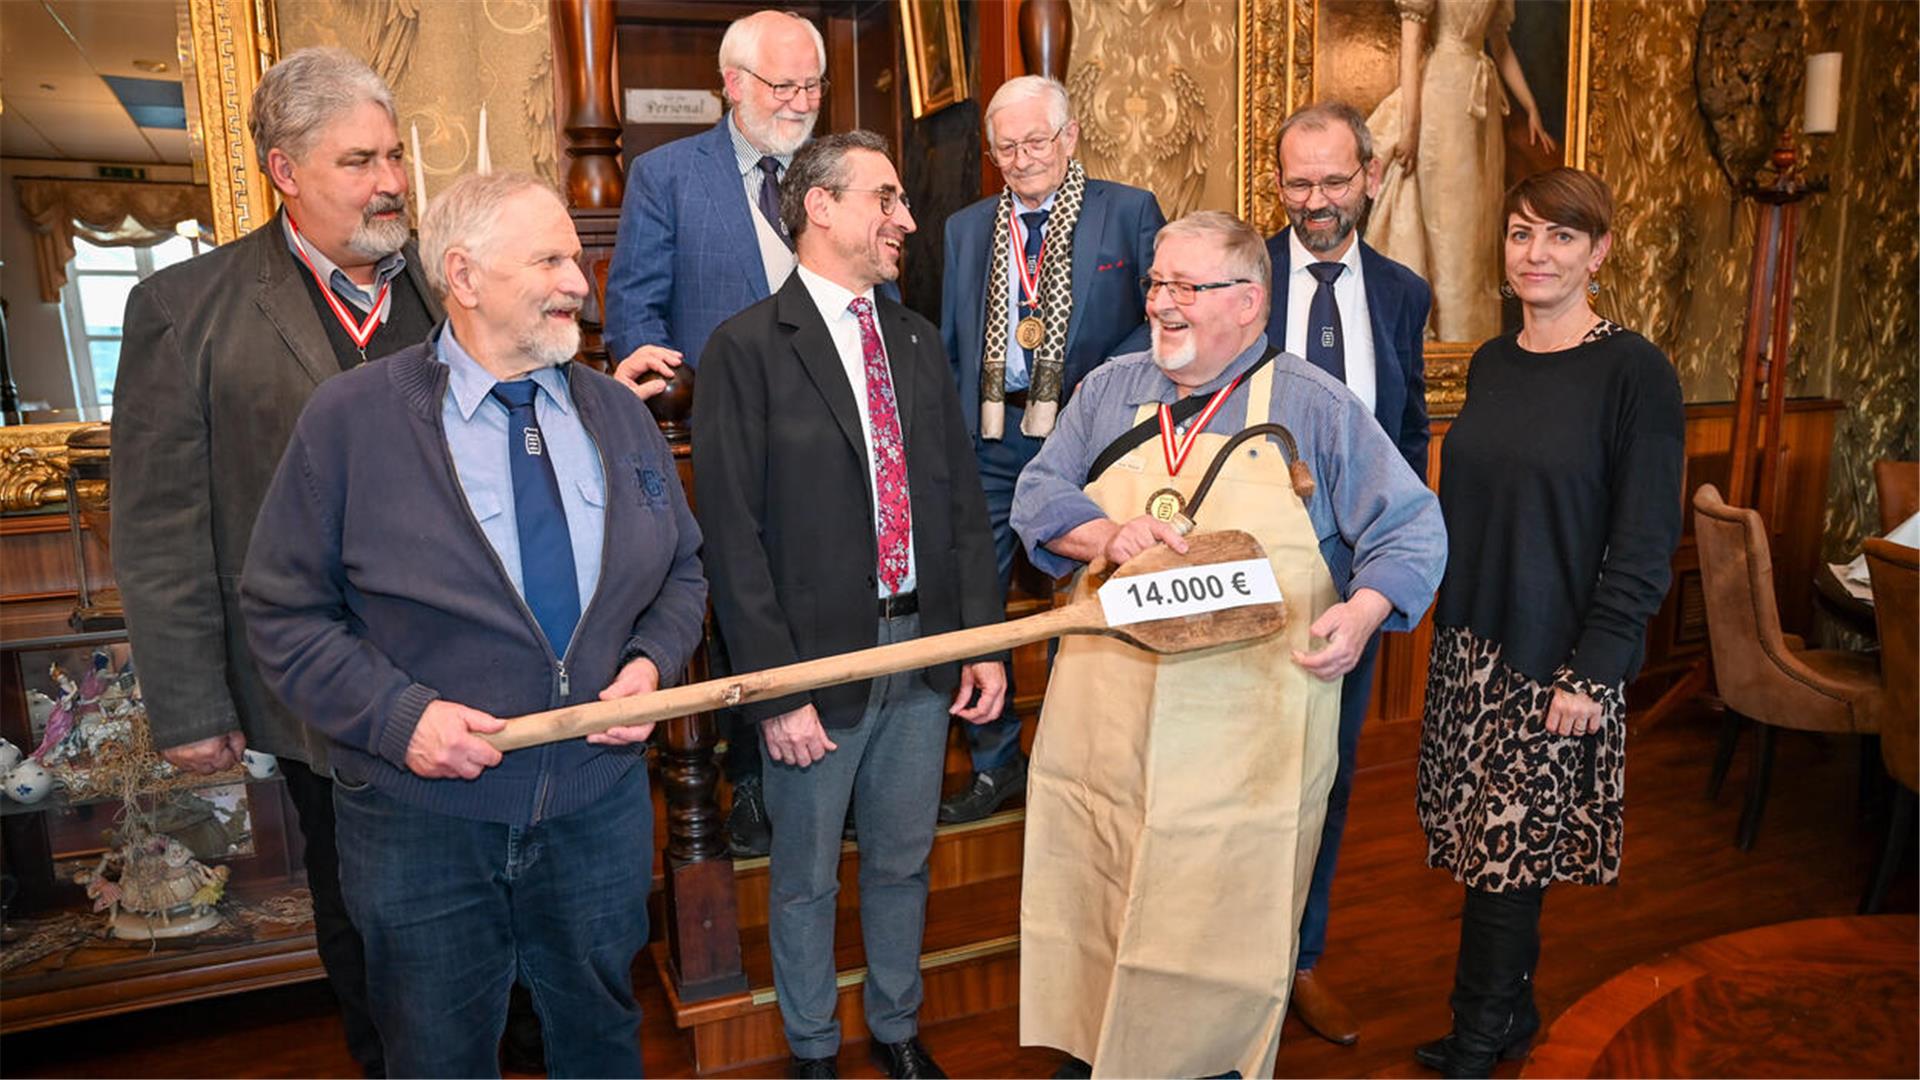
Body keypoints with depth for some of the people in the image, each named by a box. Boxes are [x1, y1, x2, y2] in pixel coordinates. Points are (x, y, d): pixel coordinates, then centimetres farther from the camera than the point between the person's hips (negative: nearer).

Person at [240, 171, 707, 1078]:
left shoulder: (618, 414, 4)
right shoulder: (349, 419, -9)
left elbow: (682, 570, 10)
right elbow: (284, 612, -6)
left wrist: (652, 663, -9)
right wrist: (399, 715, -19)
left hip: (601, 805, 3)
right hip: (423, 822, -3)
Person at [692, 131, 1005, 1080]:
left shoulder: (917, 340, 8)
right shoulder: (746, 349, -10)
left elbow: (961, 497, 9)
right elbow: (732, 536, -13)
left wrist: (984, 638, 4)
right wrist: (775, 691, -15)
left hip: (926, 648, 5)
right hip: (820, 662, -5)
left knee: (903, 861, 20)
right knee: (807, 878, 15)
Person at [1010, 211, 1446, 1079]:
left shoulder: (1316, 407, 2)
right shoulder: (1110, 390, 11)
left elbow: (1411, 528, 0)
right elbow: (1037, 495, 5)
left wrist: (1363, 611, -19)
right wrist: (1107, 534, -15)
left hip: (1249, 739, -2)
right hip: (1106, 721, 3)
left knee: (1228, 922, 6)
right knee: (1098, 910, 12)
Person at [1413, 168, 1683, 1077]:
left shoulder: (1633, 370, -10)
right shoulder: (1491, 363, 8)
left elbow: (1644, 540, -12)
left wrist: (1593, 671, -15)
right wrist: (1449, 619, 9)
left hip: (1554, 656, -5)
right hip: (1471, 642, 6)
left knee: (1506, 848, 2)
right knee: (1487, 842, 13)